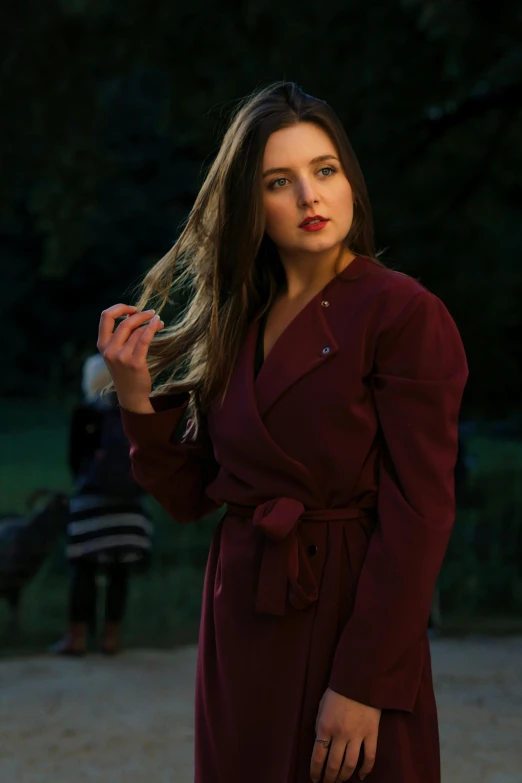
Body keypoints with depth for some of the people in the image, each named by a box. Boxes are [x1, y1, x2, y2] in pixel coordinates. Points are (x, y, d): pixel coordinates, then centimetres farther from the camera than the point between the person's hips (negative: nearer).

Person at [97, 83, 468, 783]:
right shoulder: (234, 320, 9)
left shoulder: (403, 313, -10)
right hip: (240, 619, 6)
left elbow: (419, 513, -15)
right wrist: (136, 396, -6)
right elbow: (189, 497, 9)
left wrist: (363, 686, -18)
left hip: (347, 614, -6)